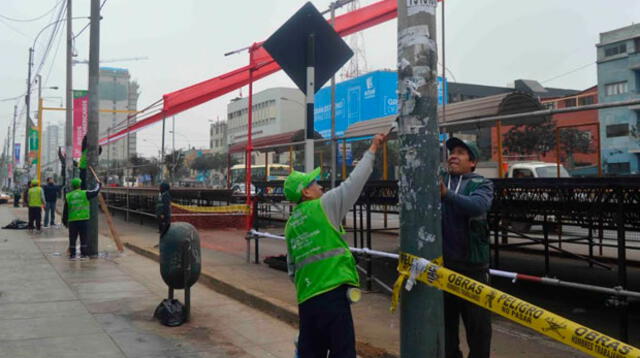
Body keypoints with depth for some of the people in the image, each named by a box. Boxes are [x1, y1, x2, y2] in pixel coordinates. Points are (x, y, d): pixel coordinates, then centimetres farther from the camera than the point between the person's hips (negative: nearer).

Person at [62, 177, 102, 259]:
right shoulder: (85, 194, -4)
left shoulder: (68, 196, 4)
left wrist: (65, 221, 17)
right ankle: (83, 253, 9)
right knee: (83, 238, 6)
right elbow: (95, 192, 8)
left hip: (72, 220, 1)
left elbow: (65, 211, 7)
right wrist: (98, 185, 28)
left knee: (72, 238, 8)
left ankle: (72, 254, 10)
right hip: (83, 219, -1)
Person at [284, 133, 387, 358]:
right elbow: (352, 183, -4)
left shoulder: (290, 225, 16)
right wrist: (372, 150, 4)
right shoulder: (322, 206, -5)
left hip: (305, 298, 8)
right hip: (332, 293, -7)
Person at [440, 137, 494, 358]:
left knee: (478, 322, 9)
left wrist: (447, 195, -39)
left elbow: (478, 206, -24)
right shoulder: (437, 181, 7)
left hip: (472, 264, -2)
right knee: (445, 319, 15)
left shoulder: (482, 184, -1)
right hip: (441, 262, 2)